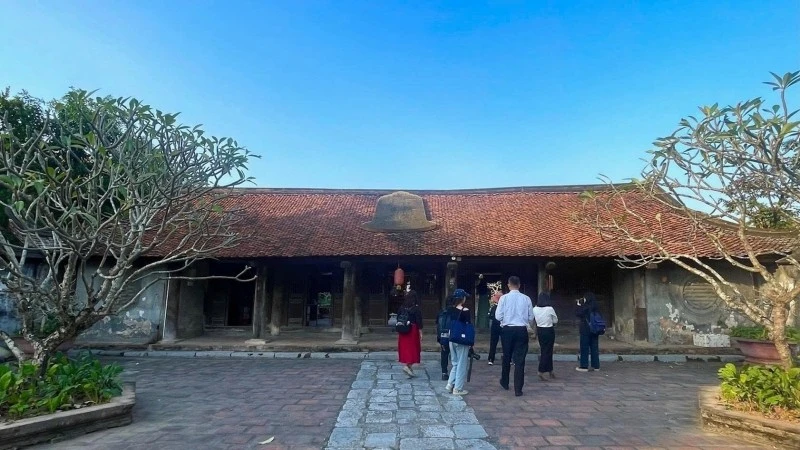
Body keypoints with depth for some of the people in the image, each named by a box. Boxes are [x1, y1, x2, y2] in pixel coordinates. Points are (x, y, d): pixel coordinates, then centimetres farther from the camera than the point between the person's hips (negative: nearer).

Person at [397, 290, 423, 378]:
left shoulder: (402, 308, 1)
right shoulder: (416, 309, -11)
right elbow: (419, 321, -12)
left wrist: (399, 332, 15)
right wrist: (420, 333, -6)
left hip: (403, 332, 5)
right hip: (413, 331, -5)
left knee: (405, 348, 10)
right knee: (413, 348, 4)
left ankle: (410, 369, 17)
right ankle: (407, 366, -12)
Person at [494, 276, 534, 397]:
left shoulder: (504, 298, -7)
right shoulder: (526, 298, -3)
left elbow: (498, 316, -8)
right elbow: (531, 317, 3)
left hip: (507, 330, 0)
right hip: (521, 330, 0)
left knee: (506, 357, 18)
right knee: (520, 360, 5)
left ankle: (505, 382, 36)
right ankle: (518, 389, 5)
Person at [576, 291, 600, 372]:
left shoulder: (585, 306, -16)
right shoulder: (595, 306, 4)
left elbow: (577, 314, -8)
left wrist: (579, 305, 1)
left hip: (585, 330, -6)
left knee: (584, 348, 1)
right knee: (594, 347, 11)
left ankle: (584, 366, 4)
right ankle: (596, 365, 15)